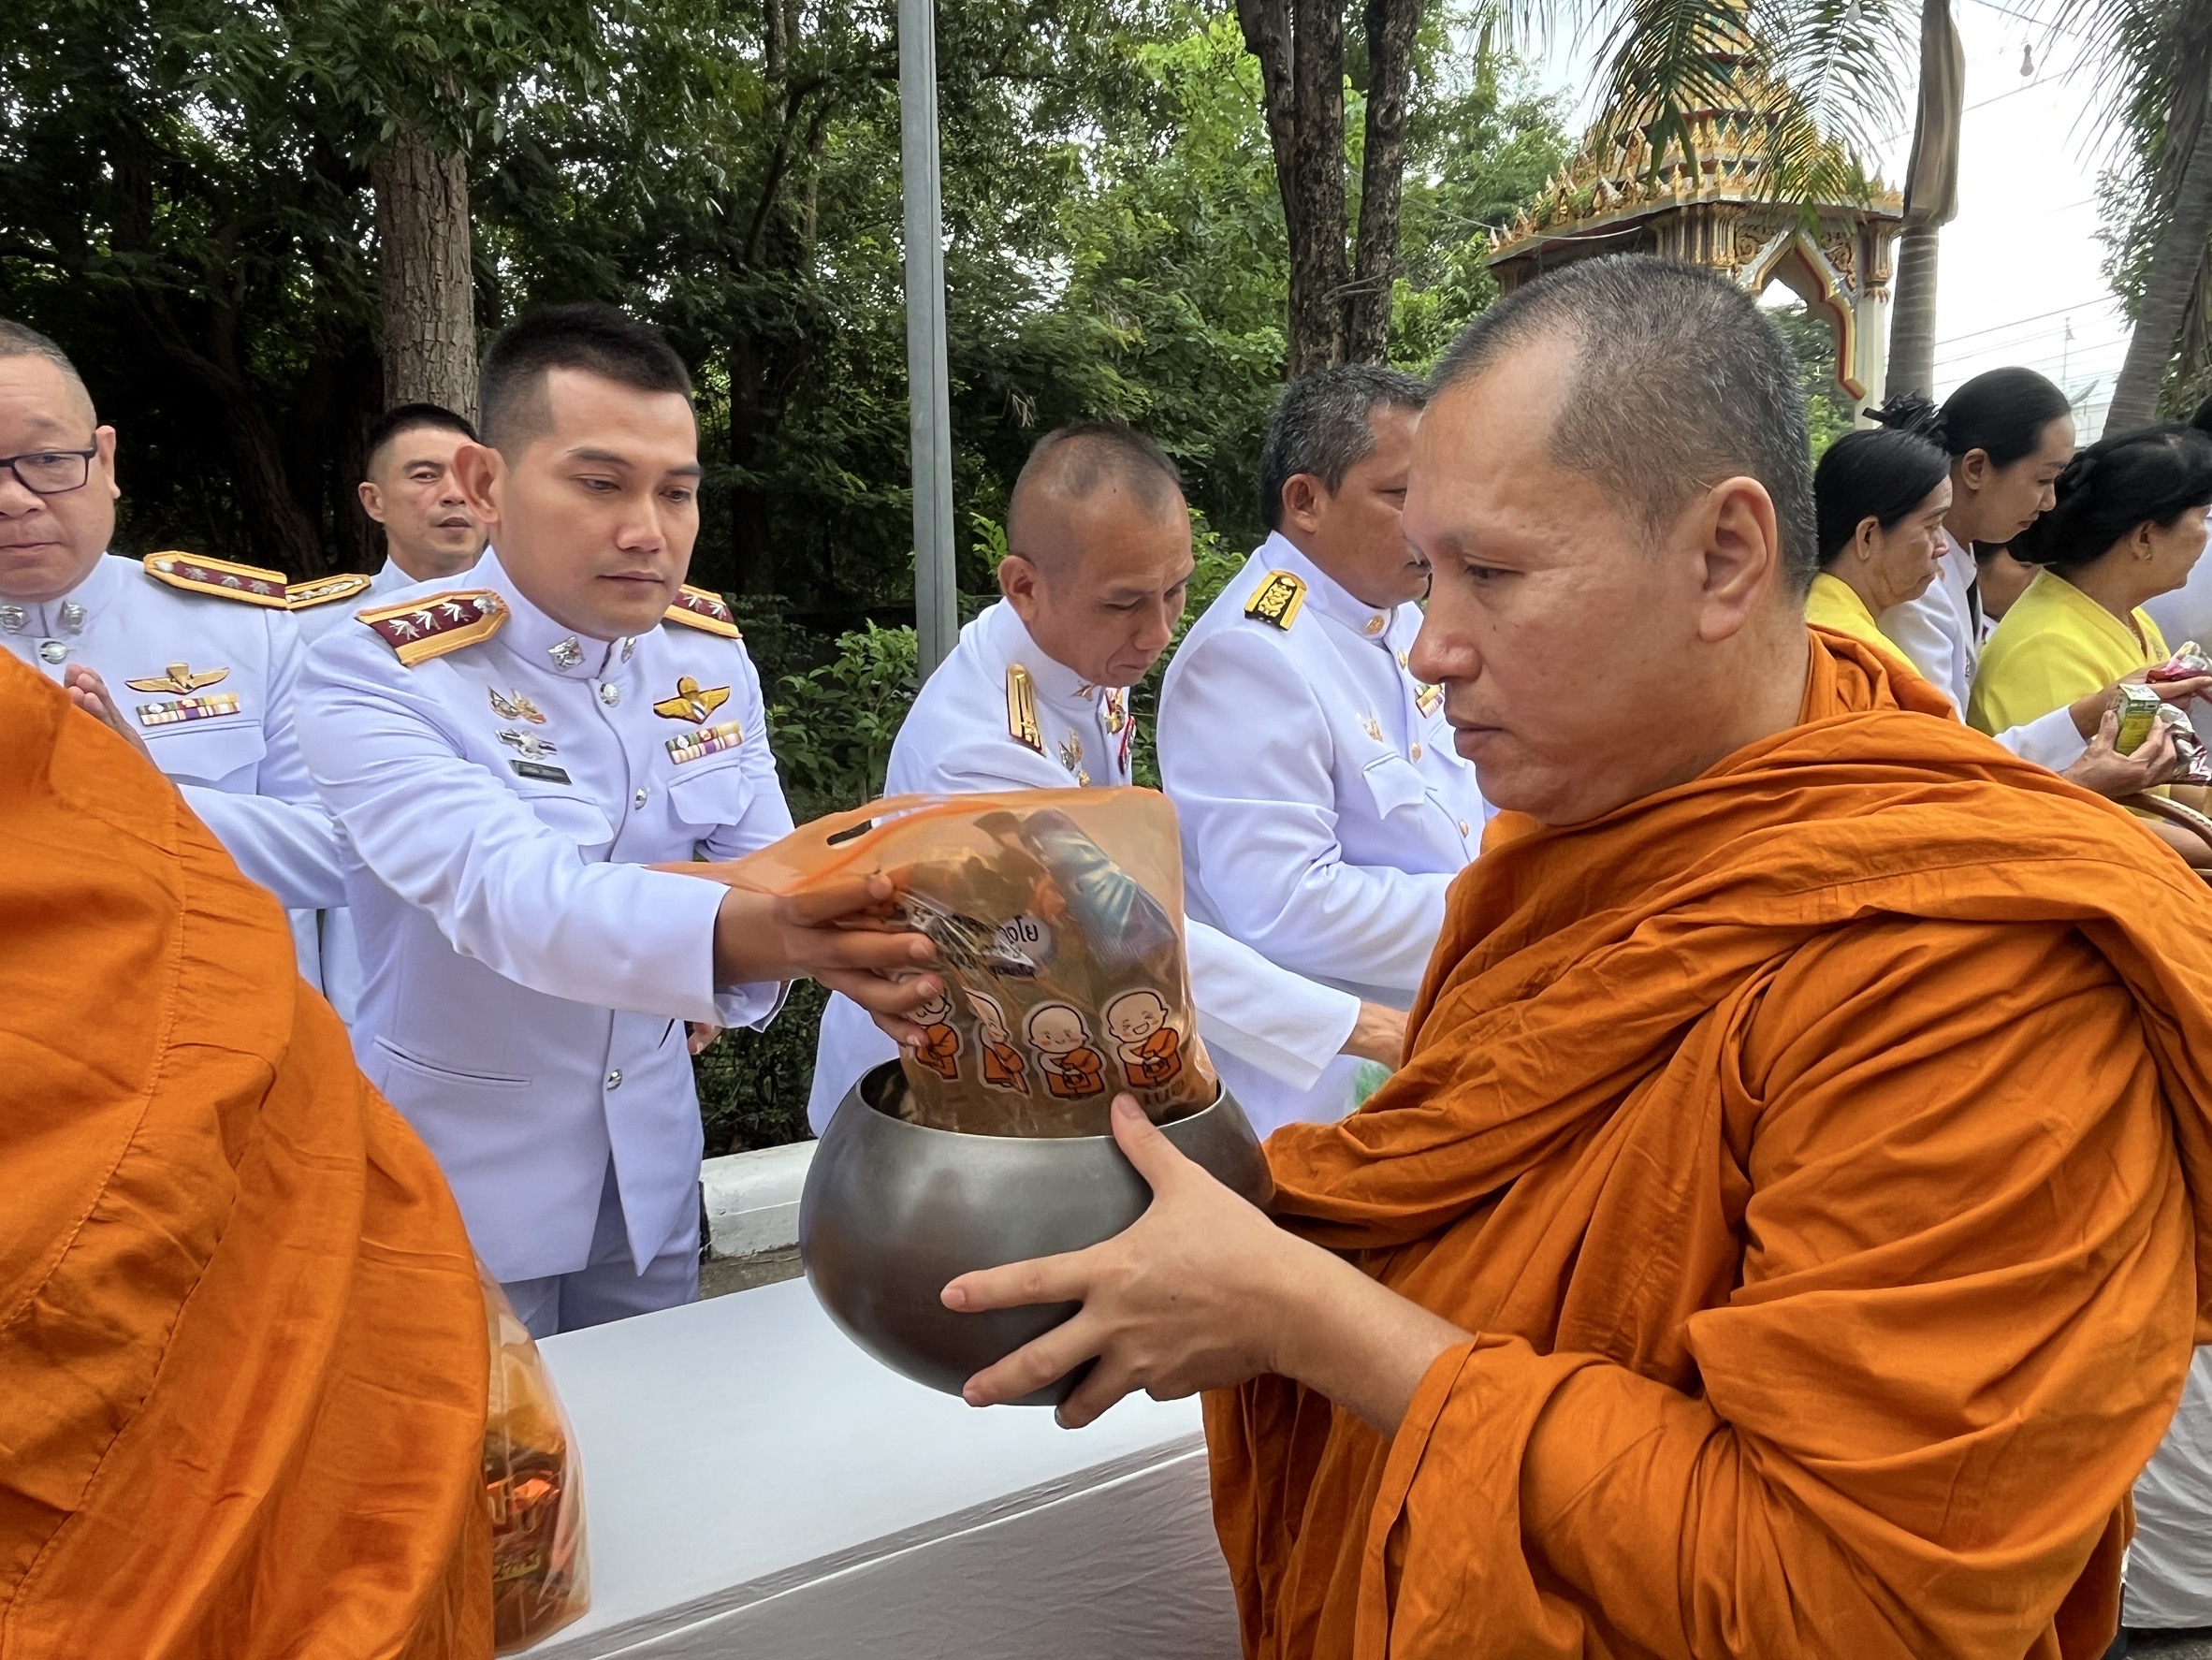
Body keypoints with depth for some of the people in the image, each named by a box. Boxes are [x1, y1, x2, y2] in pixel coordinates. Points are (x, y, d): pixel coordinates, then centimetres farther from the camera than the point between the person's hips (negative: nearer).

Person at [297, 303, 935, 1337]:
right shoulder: (374, 675, -21)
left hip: (653, 1163, 5)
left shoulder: (709, 651, -3)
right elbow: (504, 892, -38)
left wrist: (839, 928, -26)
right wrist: (753, 927, -54)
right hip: (461, 1184, -5)